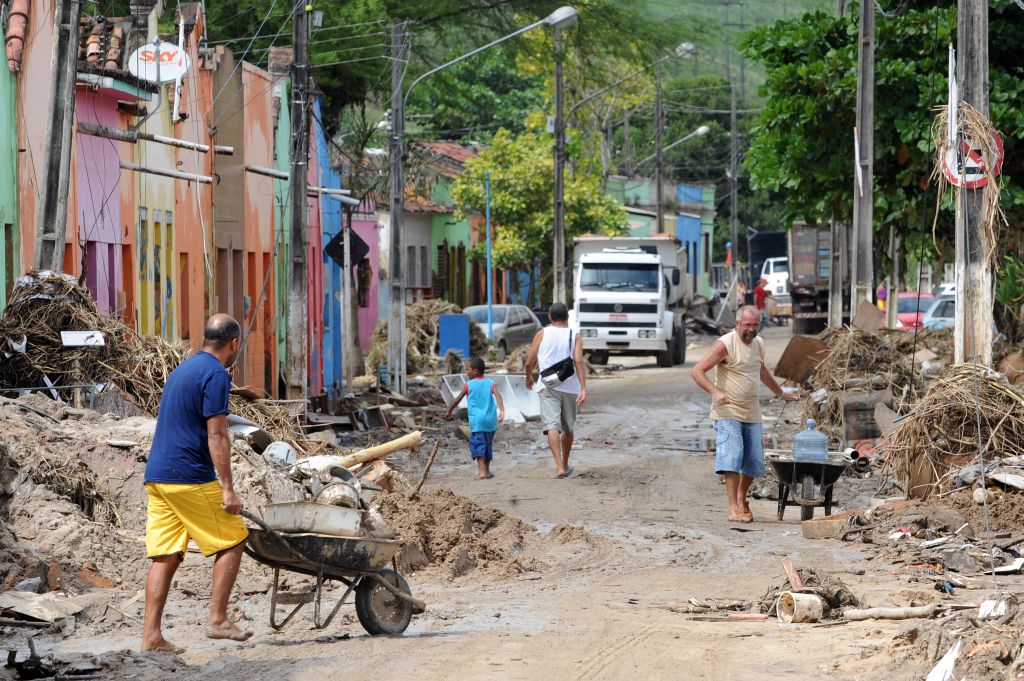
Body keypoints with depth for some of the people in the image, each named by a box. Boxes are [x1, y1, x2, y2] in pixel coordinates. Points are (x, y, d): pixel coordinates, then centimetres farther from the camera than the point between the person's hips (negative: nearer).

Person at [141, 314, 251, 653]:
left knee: (165, 556, 5)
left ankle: (151, 634, 0)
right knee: (232, 541, 5)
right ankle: (217, 619, 2)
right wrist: (228, 489, -16)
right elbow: (216, 436, -15)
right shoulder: (216, 375, -9)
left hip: (157, 475, 8)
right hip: (190, 478, -8)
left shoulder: (182, 370, 20)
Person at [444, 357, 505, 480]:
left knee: (478, 443, -8)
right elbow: (498, 395, -10)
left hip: (476, 420, -4)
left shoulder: (469, 385, 3)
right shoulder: (490, 383, 7)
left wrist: (449, 412, 23)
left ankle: (482, 471, -24)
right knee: (488, 444, 18)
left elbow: (457, 400, 8)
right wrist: (501, 410, -22)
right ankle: (487, 471, 28)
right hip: (491, 419, 4)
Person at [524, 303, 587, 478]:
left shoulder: (542, 334, 4)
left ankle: (559, 467, -28)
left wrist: (529, 378, 24)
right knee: (568, 429, 18)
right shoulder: (575, 337, 4)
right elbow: (579, 362, -10)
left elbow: (529, 363, 3)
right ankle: (565, 466, 33)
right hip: (570, 388, 2)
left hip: (548, 387, -2)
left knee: (552, 426, -12)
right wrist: (583, 389, -15)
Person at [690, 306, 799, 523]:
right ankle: (734, 508, -15)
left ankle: (741, 498, 28)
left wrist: (780, 393, 43)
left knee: (754, 463, 7)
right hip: (728, 413, -7)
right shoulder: (726, 344, -13)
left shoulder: (758, 343, 10)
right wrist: (714, 391, -33)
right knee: (732, 458, -16)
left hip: (752, 414, 7)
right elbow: (697, 371, -17)